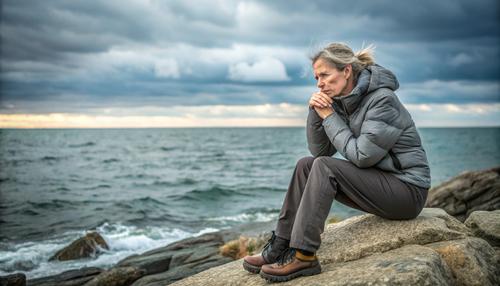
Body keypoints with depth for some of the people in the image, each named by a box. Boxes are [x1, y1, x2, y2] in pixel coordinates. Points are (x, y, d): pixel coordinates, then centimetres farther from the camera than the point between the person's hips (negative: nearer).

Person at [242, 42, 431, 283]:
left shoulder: (382, 100, -18)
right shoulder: (342, 101, 5)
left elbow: (361, 156, -22)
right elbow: (319, 151, 3)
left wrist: (329, 117, -16)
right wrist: (315, 111, -11)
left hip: (408, 189, -8)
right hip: (380, 182, 8)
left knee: (325, 167, -23)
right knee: (307, 165, -3)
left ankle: (303, 256, -21)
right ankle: (280, 247, -4)